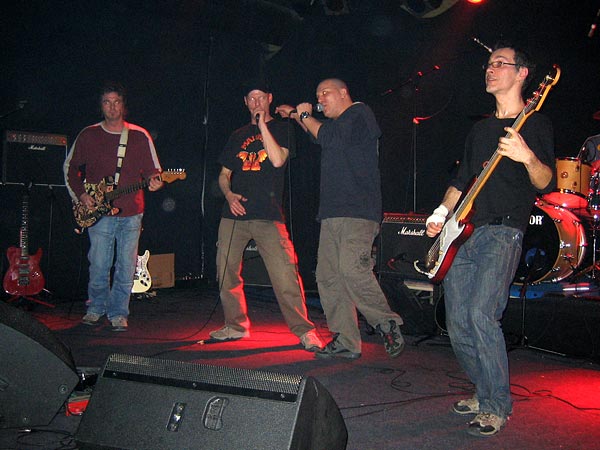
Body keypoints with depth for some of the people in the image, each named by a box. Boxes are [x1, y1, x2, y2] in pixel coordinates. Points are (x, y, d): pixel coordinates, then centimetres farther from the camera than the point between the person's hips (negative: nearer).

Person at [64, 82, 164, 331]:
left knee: (126, 268, 1)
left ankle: (118, 313, 15)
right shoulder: (88, 135, 7)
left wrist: (154, 181, -15)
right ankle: (96, 308, 22)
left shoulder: (140, 136, 6)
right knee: (99, 266, 0)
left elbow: (152, 170, 7)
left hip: (131, 212, 0)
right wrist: (80, 194, 3)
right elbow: (70, 167, 15)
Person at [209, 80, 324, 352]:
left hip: (268, 215, -5)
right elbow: (224, 174, 21)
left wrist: (262, 124, -8)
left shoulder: (281, 129, 9)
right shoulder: (238, 136, 20)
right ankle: (237, 325, 21)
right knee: (226, 271, 5)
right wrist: (229, 194, 0)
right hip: (234, 213, 5)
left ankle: (304, 330, -6)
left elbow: (278, 160, -11)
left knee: (285, 275, -13)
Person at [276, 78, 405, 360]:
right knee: (328, 276, 1)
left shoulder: (359, 114, 1)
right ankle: (345, 342, 5)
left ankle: (388, 324, -4)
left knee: (352, 270, -21)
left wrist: (305, 116, 3)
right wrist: (296, 115, 36)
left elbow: (329, 138, -13)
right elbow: (321, 138, 49)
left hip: (357, 212, -9)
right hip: (333, 213, 9)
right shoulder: (336, 123, 27)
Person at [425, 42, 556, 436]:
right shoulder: (481, 129, 22)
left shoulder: (536, 123, 1)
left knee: (481, 314, -21)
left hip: (503, 231, -7)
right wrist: (441, 213, 14)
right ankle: (485, 393, 22)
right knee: (457, 323, 4)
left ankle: (498, 406, -6)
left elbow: (546, 184, -10)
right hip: (461, 233, 7)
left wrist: (528, 157, -30)